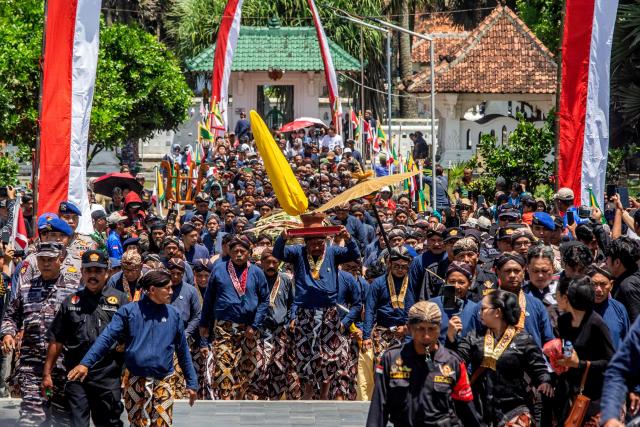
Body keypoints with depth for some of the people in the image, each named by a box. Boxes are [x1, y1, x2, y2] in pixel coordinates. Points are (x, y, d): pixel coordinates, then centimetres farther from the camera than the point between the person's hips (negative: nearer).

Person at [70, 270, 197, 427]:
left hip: (162, 385, 2)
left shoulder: (173, 315, 6)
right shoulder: (128, 311, -2)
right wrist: (86, 363, -19)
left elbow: (183, 351, 13)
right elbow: (106, 338, -8)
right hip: (136, 383, -2)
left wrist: (192, 383, 13)